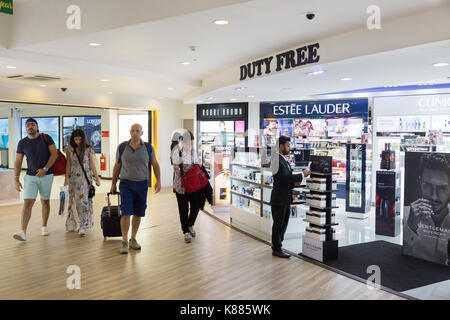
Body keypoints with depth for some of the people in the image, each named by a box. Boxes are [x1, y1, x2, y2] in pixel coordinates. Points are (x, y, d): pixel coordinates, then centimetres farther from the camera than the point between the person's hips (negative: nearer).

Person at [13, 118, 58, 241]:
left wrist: (45, 169, -16)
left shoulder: (46, 138, -1)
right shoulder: (22, 143, 3)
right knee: (27, 202, -10)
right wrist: (16, 179, -2)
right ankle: (23, 232, -15)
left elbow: (54, 154, -6)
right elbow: (18, 162, 4)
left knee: (45, 201, 11)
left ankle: (44, 227, 25)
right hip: (30, 176, 0)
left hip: (46, 175, 0)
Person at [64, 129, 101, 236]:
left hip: (85, 178, -2)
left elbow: (92, 165, 3)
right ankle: (74, 224, 21)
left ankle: (83, 227, -6)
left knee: (83, 200, -7)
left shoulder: (88, 149, 0)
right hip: (73, 178, 2)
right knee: (74, 200, 6)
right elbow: (68, 165, 5)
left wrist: (97, 178, 2)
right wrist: (66, 178, 0)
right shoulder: (70, 149, 4)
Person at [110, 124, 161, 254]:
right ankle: (124, 241, 1)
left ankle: (133, 239, 23)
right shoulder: (122, 147, 0)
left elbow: (155, 164, 7)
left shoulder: (148, 147, 0)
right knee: (126, 213, -9)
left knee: (138, 214, 8)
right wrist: (113, 183, 11)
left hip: (142, 184, 1)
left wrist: (158, 180, -3)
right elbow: (117, 166, 9)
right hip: (126, 184, -1)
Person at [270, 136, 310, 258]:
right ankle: (277, 249, 14)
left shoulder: (285, 160, 15)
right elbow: (285, 177, -24)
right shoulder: (277, 160, -16)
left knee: (283, 224, 17)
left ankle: (276, 245, 30)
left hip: (286, 199, 10)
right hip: (279, 199, -9)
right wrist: (302, 175, -15)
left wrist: (294, 182, 0)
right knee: (278, 224, 2)